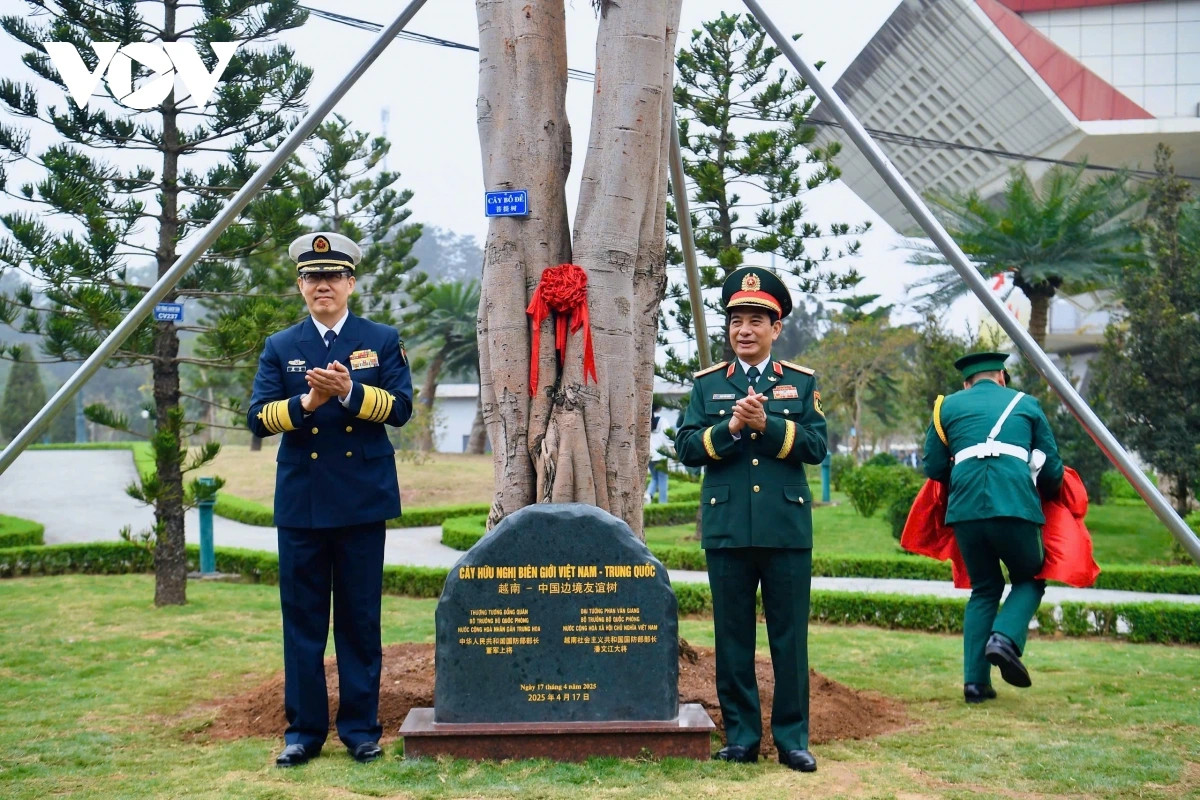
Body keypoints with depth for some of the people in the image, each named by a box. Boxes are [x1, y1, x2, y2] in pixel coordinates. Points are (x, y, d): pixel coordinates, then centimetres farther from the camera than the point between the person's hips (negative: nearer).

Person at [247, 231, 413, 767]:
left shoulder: (382, 340, 7)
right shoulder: (280, 348, 10)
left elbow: (400, 407, -4)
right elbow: (258, 418, 0)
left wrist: (350, 391, -19)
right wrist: (306, 402, -17)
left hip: (362, 501, -1)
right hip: (301, 502, 1)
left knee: (360, 619, 5)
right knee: (302, 619, 5)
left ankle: (361, 728, 15)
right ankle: (304, 729, 15)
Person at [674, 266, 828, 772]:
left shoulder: (801, 382, 9)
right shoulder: (707, 384, 10)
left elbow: (816, 446, -2)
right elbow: (686, 448, 1)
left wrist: (767, 425, -15)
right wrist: (730, 428, -14)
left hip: (787, 530, 0)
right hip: (726, 530, 1)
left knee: (790, 637, 4)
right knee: (733, 638, 6)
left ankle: (792, 737, 14)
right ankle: (741, 736, 17)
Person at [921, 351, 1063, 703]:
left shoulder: (948, 406, 21)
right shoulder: (1026, 404, 19)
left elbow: (933, 468, 17)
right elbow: (1052, 470, 16)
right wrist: (1044, 495, 36)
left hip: (964, 508, 2)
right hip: (1015, 505, -2)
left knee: (984, 589, 18)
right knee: (1029, 579, 20)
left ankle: (975, 681, 9)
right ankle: (1006, 638, -8)